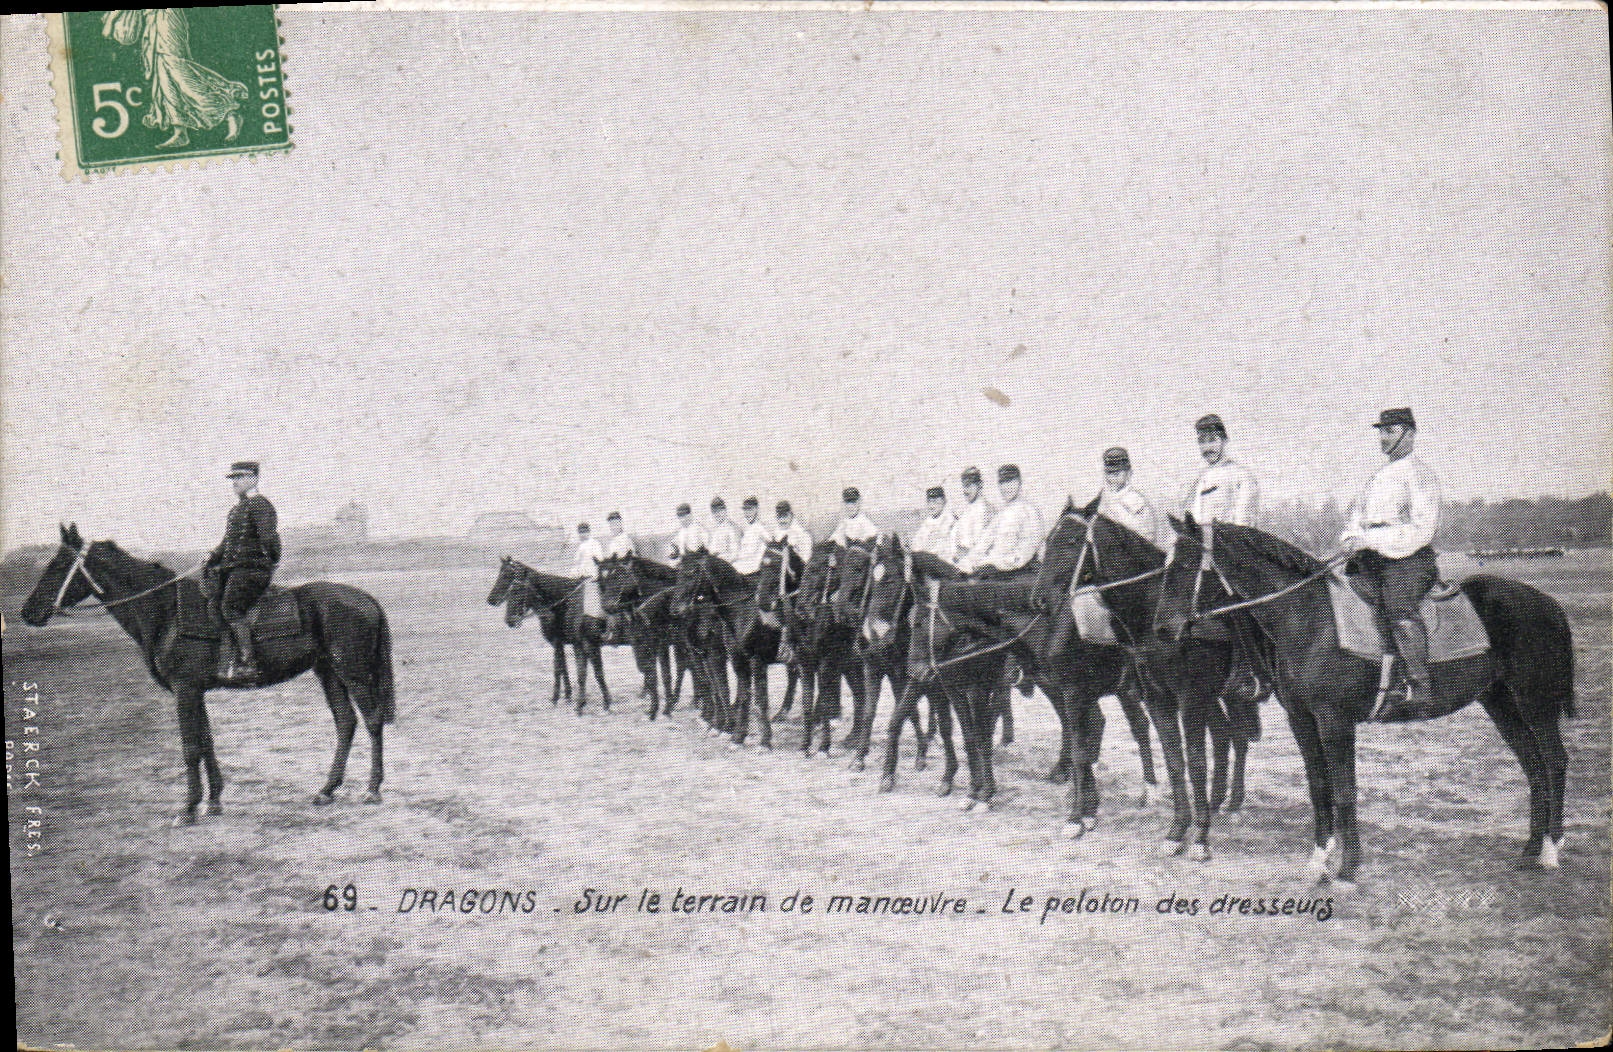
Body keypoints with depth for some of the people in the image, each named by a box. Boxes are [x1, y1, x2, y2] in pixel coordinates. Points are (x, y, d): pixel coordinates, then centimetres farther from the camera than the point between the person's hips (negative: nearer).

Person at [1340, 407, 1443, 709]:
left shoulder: (1420, 474, 0)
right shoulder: (1378, 477, 25)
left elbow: (1421, 529, -11)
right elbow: (1358, 515, 27)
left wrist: (1371, 539, -18)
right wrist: (1350, 539, 2)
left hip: (1407, 559, -9)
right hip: (1370, 558, 9)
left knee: (1398, 606, -32)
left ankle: (1419, 685, -37)